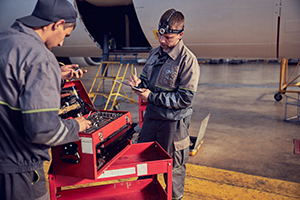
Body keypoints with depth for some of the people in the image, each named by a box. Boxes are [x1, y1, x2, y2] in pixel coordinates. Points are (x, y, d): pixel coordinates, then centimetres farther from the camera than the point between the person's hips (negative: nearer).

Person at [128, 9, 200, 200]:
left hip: (174, 122, -7)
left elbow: (186, 98, -19)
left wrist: (152, 97, -19)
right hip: (151, 116, 7)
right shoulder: (155, 53, 7)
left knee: (173, 166, 11)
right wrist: (139, 83, -6)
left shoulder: (188, 60, -16)